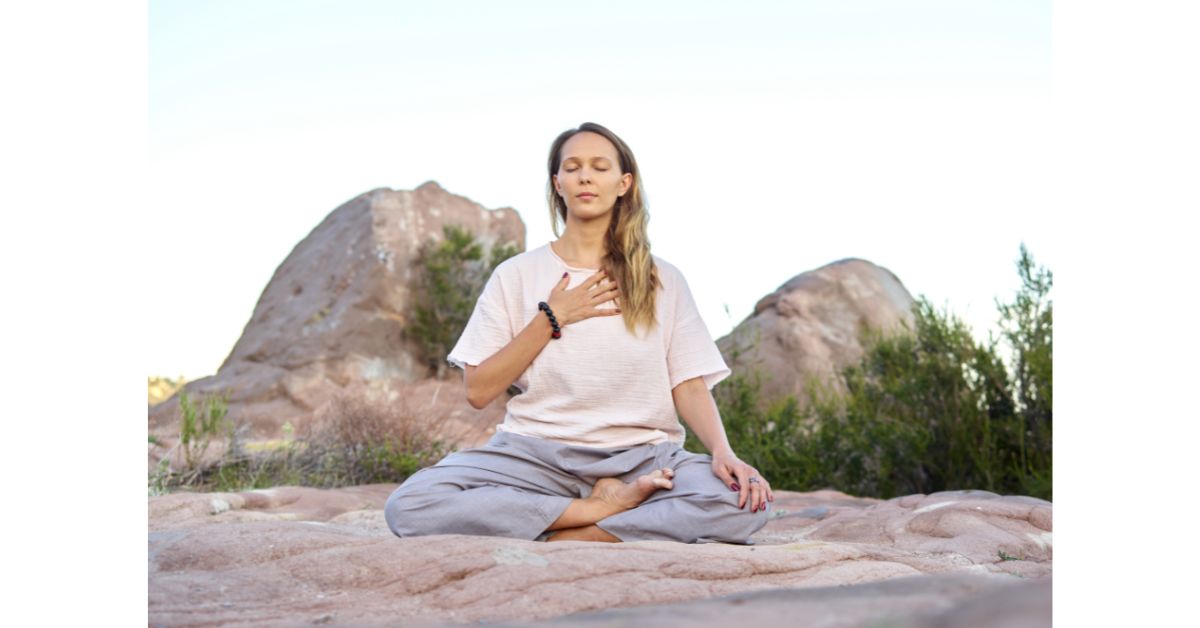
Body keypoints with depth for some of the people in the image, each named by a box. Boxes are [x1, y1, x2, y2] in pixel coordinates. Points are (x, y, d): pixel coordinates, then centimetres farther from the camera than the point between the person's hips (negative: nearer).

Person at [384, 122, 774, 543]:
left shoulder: (661, 280, 10)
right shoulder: (516, 275, 9)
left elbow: (690, 386, 4)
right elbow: (478, 391, 4)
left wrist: (723, 453, -15)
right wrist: (550, 319, -4)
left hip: (641, 457, 0)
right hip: (537, 455, 1)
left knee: (744, 502, -32)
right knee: (408, 506, -28)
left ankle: (564, 540, -21)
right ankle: (607, 510, -19)